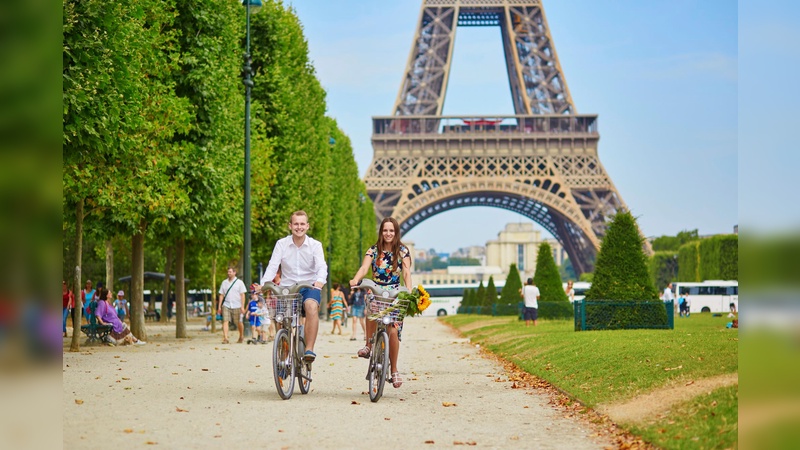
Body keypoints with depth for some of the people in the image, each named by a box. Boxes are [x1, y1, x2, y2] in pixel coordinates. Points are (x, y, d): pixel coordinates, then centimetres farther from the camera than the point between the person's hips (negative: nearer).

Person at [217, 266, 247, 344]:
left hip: (237, 306, -2)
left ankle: (241, 337, 29)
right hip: (226, 305, 2)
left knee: (239, 323, 7)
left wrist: (242, 306, -9)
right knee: (225, 321, -13)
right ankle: (225, 338, -19)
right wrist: (219, 306, 7)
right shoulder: (224, 282, 12)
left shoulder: (239, 282, 2)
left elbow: (242, 295, -1)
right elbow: (221, 295, 13)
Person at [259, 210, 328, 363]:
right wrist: (263, 284, -26)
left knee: (312, 307, -33)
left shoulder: (315, 245, 2)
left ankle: (309, 349, -31)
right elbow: (273, 266, -7)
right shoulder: (281, 244, 4)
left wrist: (320, 281, -35)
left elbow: (322, 266, -12)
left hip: (309, 287, -2)